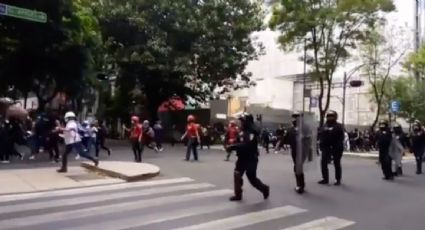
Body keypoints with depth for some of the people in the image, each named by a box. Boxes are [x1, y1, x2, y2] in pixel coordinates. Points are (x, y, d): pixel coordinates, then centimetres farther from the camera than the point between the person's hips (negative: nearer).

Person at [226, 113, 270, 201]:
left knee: (252, 178, -1)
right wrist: (233, 146, -7)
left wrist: (233, 146, -31)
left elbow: (246, 145, -31)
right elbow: (239, 142, 14)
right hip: (242, 158, 8)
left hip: (251, 159, -8)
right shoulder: (243, 132, 10)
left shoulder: (252, 133, -19)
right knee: (237, 175, 5)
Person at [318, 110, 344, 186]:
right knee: (323, 163, 3)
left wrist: (340, 148, -19)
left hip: (335, 148, -5)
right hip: (326, 148, 5)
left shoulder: (338, 126, -5)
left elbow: (341, 138, -11)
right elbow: (321, 137, 14)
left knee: (337, 164, 5)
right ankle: (325, 179, 15)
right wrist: (321, 146, 8)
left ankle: (338, 180, 16)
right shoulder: (324, 126, 12)